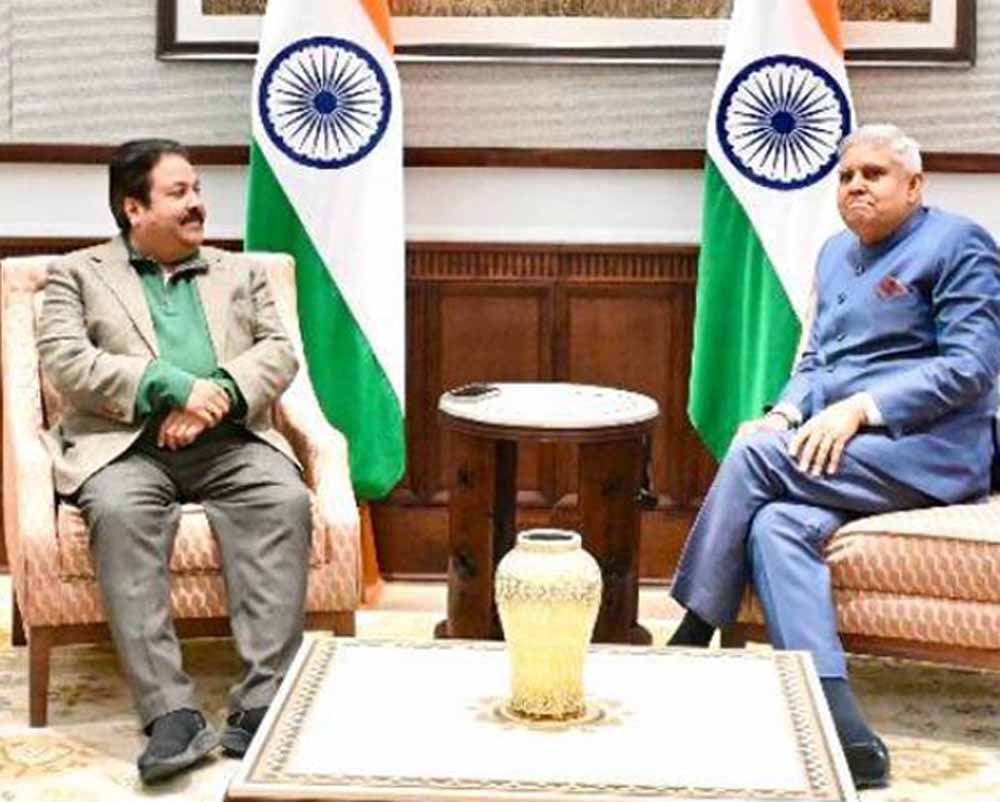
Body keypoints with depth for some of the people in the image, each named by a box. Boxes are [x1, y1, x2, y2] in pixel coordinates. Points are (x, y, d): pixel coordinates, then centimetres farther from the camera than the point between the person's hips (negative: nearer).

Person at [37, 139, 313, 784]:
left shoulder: (239, 273, 25)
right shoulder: (77, 273, 16)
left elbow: (280, 353, 12)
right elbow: (66, 362, -1)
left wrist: (221, 394, -10)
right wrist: (173, 385, -12)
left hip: (228, 442, 2)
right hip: (125, 444, -2)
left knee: (286, 501, -30)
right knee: (119, 513, -36)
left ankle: (263, 703, -35)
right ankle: (171, 713, -40)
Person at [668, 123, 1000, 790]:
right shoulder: (837, 252, 23)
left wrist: (858, 408, -18)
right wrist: (787, 414, 3)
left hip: (932, 448, -7)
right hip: (844, 448, 7)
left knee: (753, 455, -26)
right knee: (775, 526, -26)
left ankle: (688, 646, -16)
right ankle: (844, 736, -36)